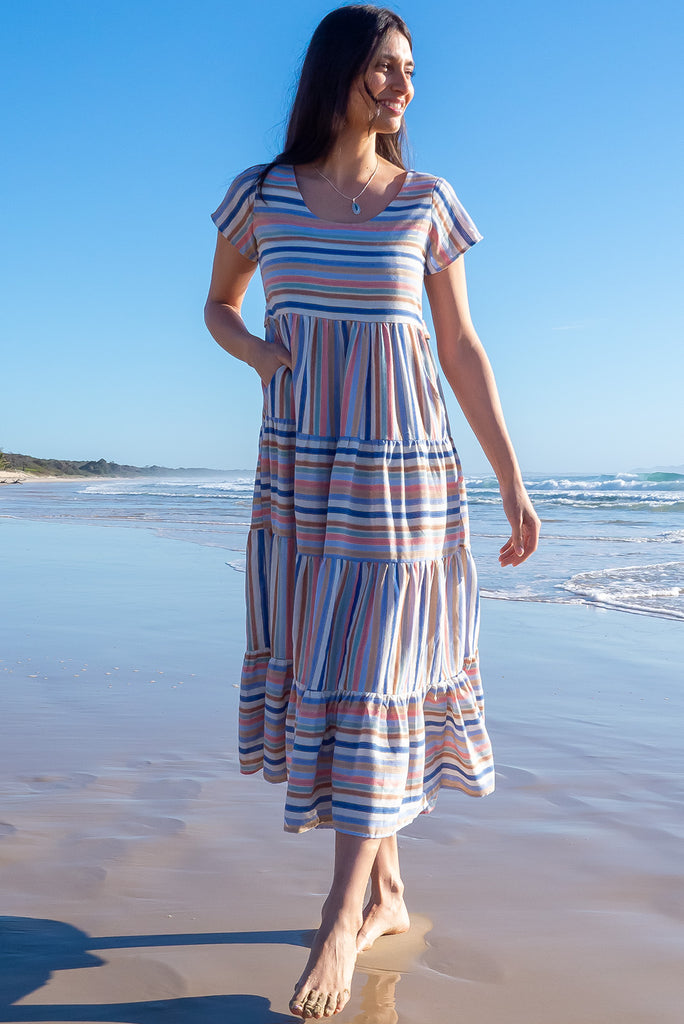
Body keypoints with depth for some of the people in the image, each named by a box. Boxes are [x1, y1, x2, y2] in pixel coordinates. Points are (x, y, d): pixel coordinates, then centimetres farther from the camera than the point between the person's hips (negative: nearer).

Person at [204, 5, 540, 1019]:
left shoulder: (426, 203, 2)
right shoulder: (261, 195, 5)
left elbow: (463, 349, 5)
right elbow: (219, 306, 18)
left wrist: (512, 479, 4)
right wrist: (259, 353, -6)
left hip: (403, 469, -2)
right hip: (299, 467, 2)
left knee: (373, 679, -7)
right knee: (318, 670, 5)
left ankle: (340, 924, 0)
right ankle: (387, 893, 22)